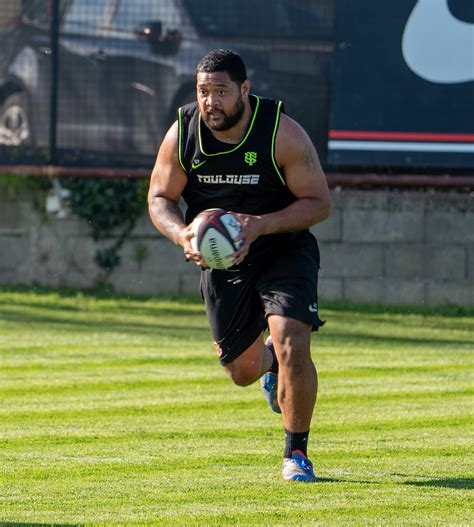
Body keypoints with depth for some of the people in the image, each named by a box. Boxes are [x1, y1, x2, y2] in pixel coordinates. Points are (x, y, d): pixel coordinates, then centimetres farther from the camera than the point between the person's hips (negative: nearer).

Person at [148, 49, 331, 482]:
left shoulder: (283, 133, -20)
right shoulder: (182, 134, -11)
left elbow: (319, 202, -16)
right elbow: (160, 198, 1)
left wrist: (260, 226, -30)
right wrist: (182, 235, -22)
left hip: (285, 250, -3)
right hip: (220, 262, 3)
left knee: (292, 345, -23)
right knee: (242, 371, 8)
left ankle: (297, 452, -3)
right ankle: (268, 363, 48)